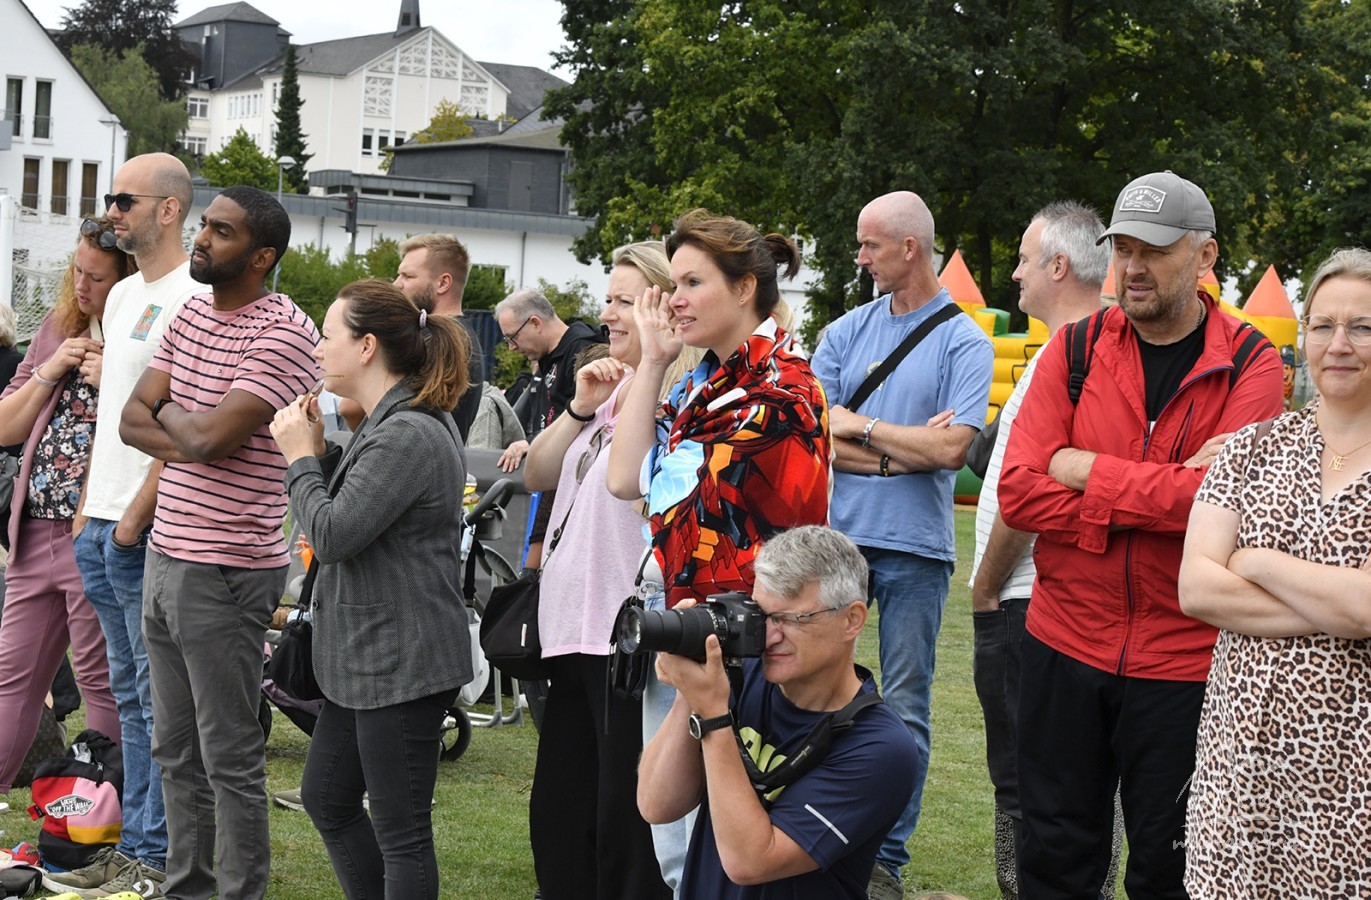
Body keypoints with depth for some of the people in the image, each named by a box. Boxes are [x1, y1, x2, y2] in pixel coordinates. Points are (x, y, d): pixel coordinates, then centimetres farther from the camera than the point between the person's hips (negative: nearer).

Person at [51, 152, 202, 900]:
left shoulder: (192, 298, -12)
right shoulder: (123, 294, 17)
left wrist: (137, 516, -17)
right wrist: (90, 509, 17)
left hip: (151, 530, -9)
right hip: (106, 525, 9)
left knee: (160, 696, -4)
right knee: (130, 693, 14)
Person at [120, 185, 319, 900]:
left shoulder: (284, 333, -16)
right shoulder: (191, 313, 11)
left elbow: (210, 435, -24)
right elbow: (132, 419, 6)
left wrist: (168, 410, -4)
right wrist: (186, 441, -12)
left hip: (224, 571, -9)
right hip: (165, 553, 9)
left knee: (230, 758, 0)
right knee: (174, 749, 17)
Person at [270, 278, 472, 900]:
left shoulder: (408, 435, -21)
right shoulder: (392, 422, 13)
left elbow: (333, 534, -23)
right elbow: (348, 514, 21)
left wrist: (301, 458, -8)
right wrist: (320, 450, 7)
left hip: (400, 663, -11)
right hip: (368, 658, 11)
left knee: (400, 833, -2)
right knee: (326, 799, 21)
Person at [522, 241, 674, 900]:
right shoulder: (614, 389, 17)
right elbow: (538, 474, 15)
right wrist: (580, 409, 2)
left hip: (630, 633, -10)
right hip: (577, 625, 10)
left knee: (625, 822, -1)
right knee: (558, 810, 17)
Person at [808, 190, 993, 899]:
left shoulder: (964, 342, -1)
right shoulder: (845, 333, 10)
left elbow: (951, 447, -13)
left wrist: (859, 426, -5)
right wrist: (903, 451, -7)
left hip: (915, 548, -3)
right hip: (837, 537, 4)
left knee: (904, 707, 2)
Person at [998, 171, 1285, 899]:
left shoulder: (1249, 365, -3)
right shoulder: (1075, 349, 2)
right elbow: (1017, 491, -9)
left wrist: (1087, 471, -14)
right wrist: (1160, 498, -16)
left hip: (1183, 660, -2)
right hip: (1064, 644, 2)